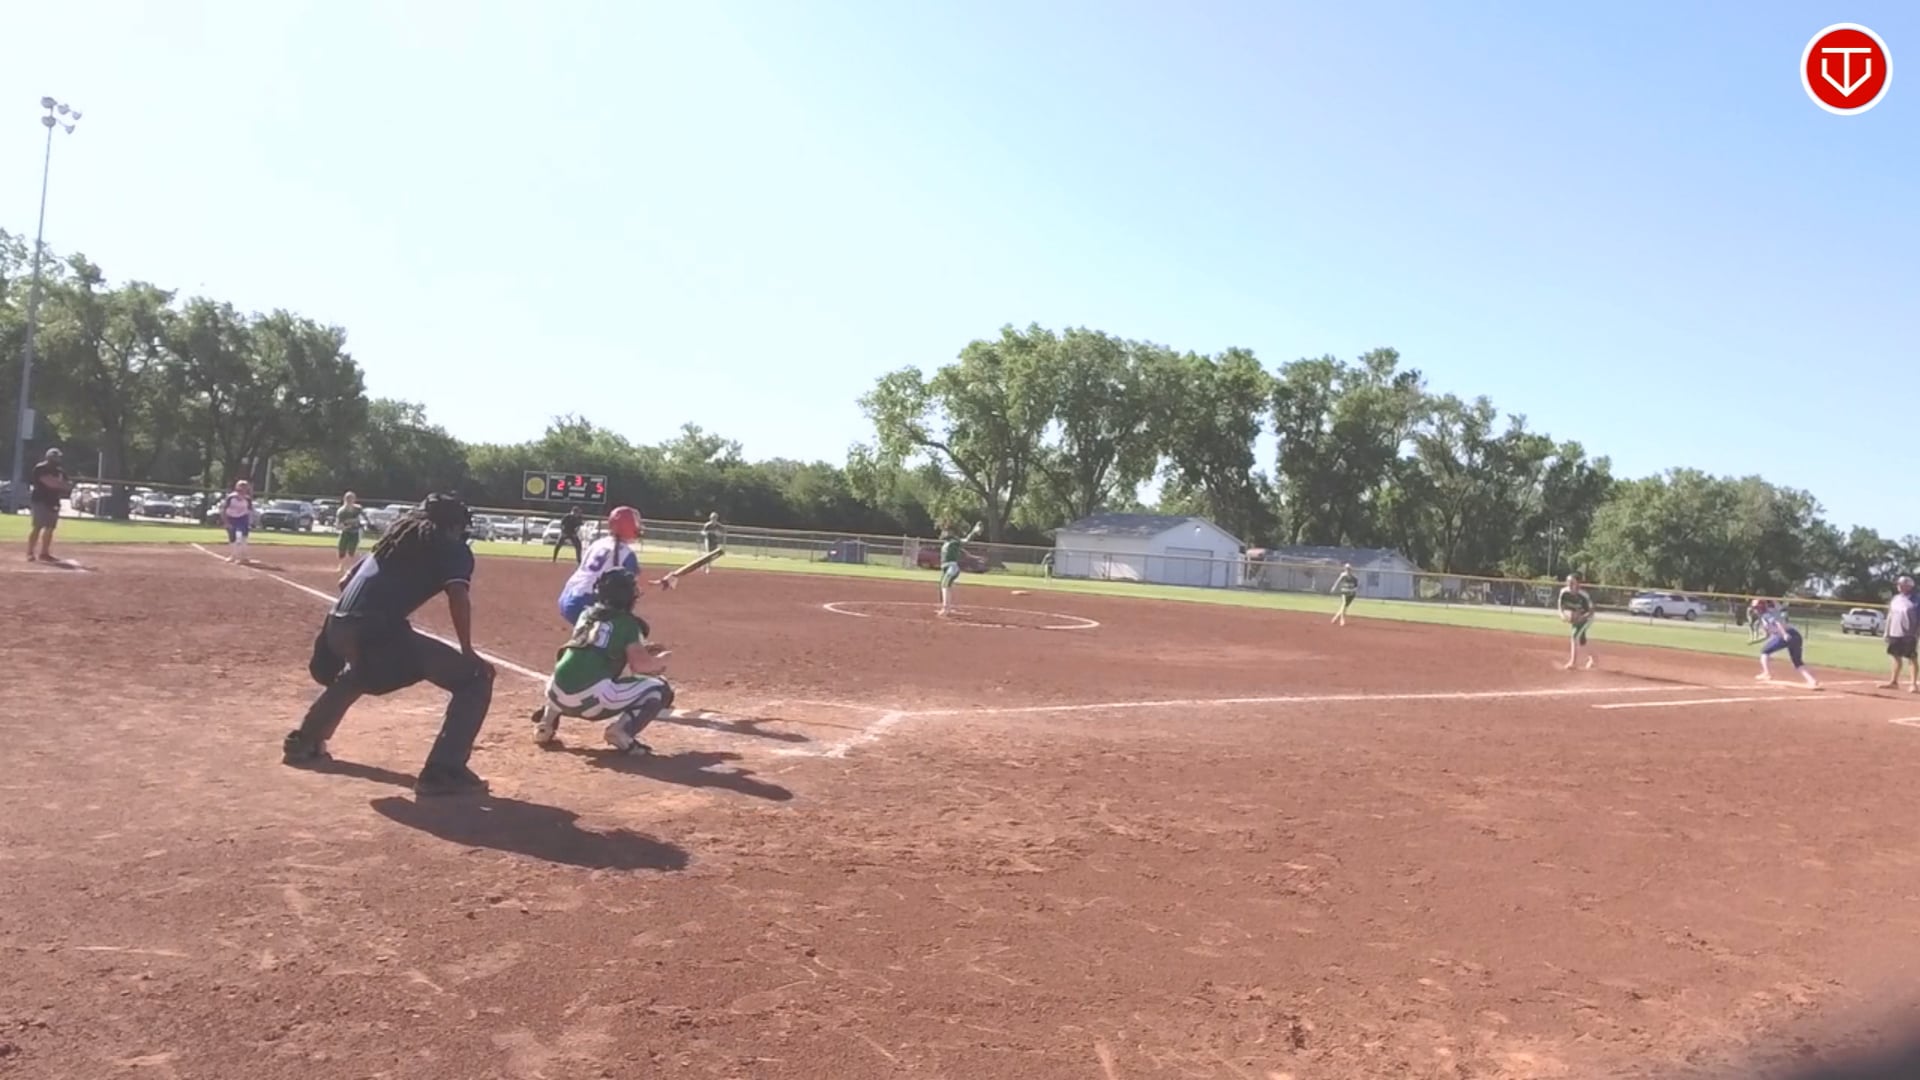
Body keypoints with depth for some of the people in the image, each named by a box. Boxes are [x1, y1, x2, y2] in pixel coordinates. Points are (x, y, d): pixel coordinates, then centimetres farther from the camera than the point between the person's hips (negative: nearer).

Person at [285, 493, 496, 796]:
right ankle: (443, 771, -10)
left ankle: (303, 741, 51)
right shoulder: (453, 547, 9)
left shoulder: (396, 537, 29)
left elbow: (346, 581, 29)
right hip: (379, 632, -8)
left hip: (338, 628, 8)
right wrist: (467, 651, -4)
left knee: (359, 671, 43)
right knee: (476, 675, -1)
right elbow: (458, 597, -9)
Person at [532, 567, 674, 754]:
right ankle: (620, 731, -12)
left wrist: (639, 649, 34)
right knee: (660, 689, 6)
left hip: (558, 695, 7)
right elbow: (640, 664, -7)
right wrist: (659, 661, 15)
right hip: (593, 699, -7)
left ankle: (546, 722, 22)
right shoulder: (627, 622, 3)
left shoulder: (586, 614, 21)